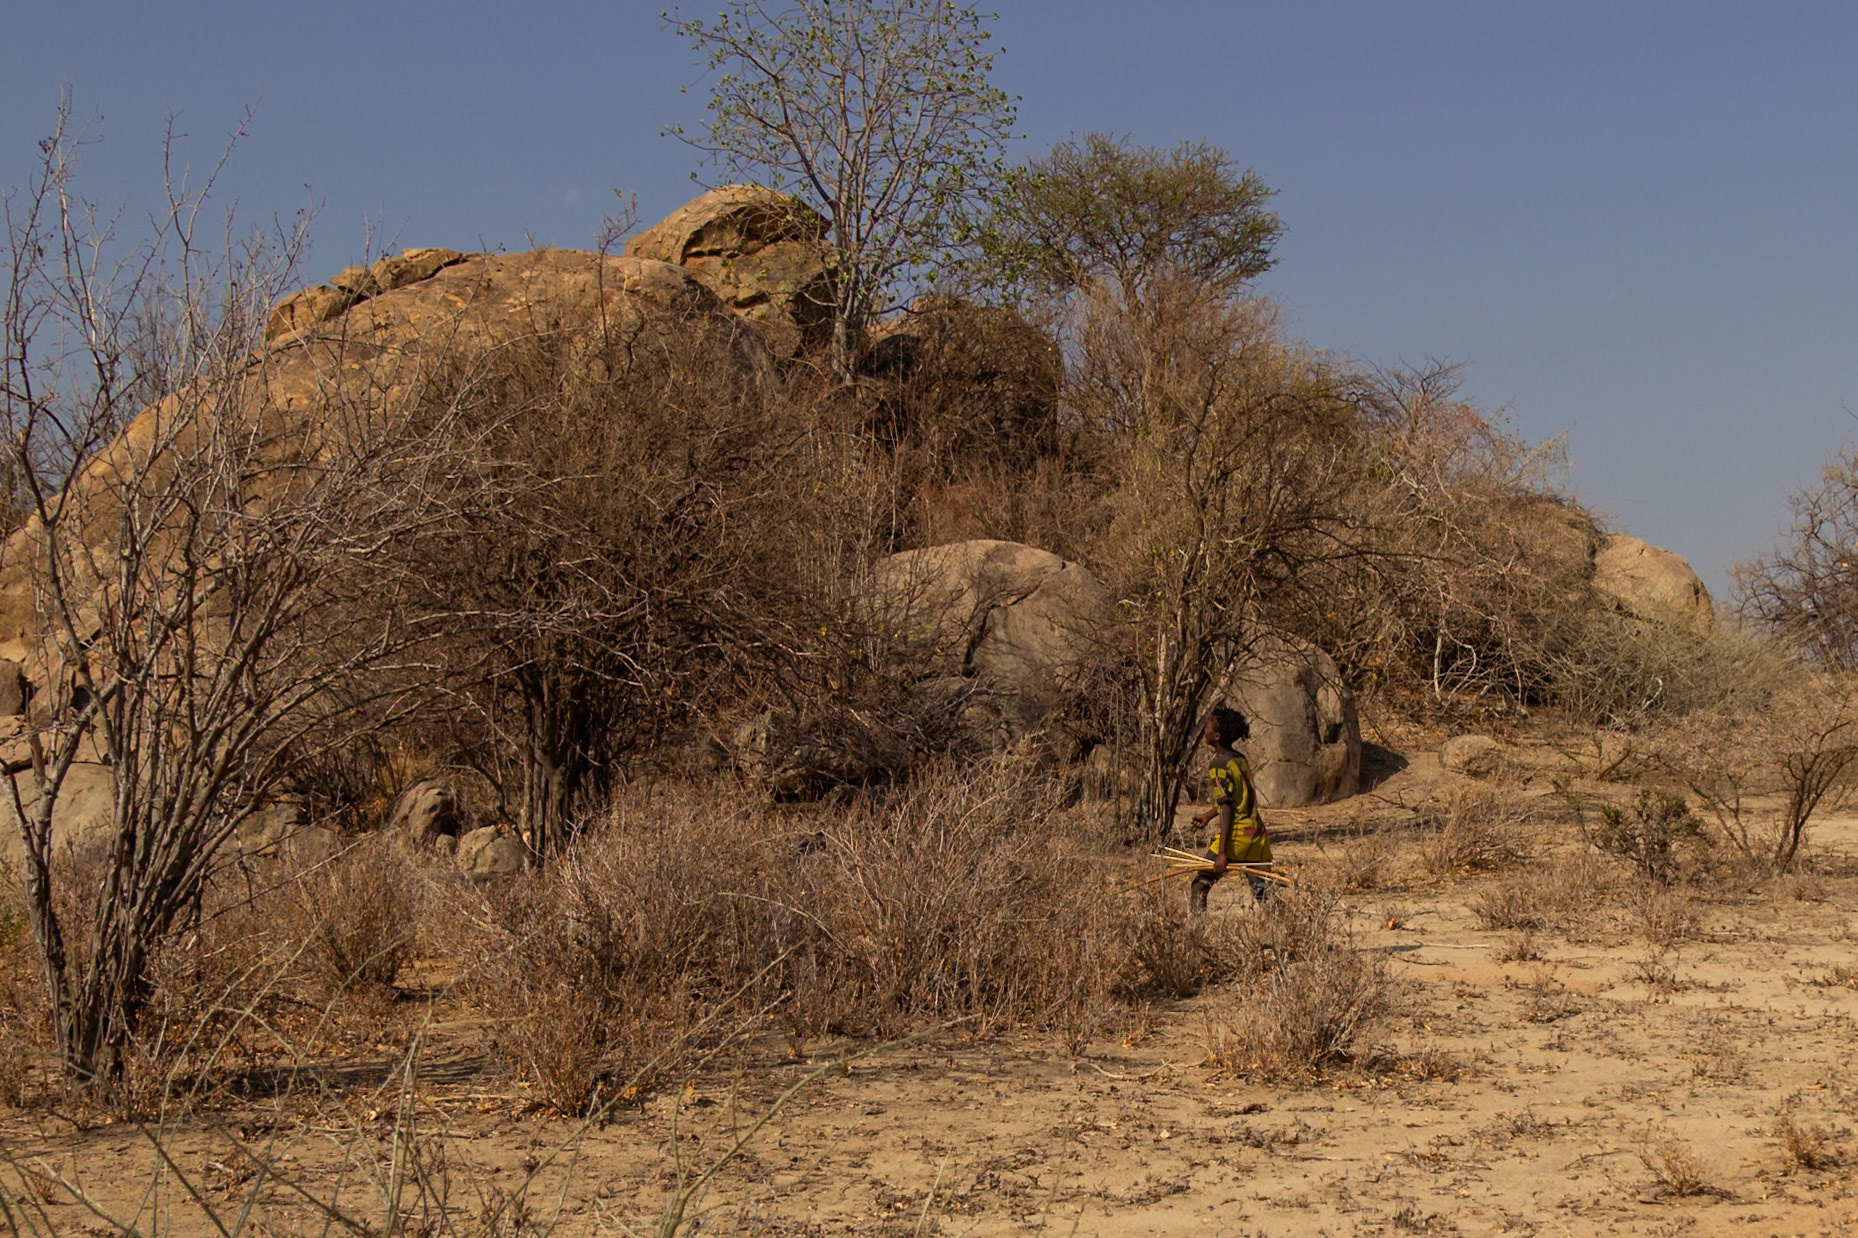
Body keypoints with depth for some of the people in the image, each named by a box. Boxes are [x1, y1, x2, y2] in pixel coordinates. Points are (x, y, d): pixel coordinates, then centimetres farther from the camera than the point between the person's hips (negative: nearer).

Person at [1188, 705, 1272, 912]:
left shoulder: (1220, 765, -11)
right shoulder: (1240, 759, 13)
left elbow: (1227, 809, -17)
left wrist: (1222, 852, -19)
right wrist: (1208, 815, 41)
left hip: (1235, 834, -7)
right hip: (1257, 833, 7)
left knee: (1200, 884, 3)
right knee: (1263, 893, 5)